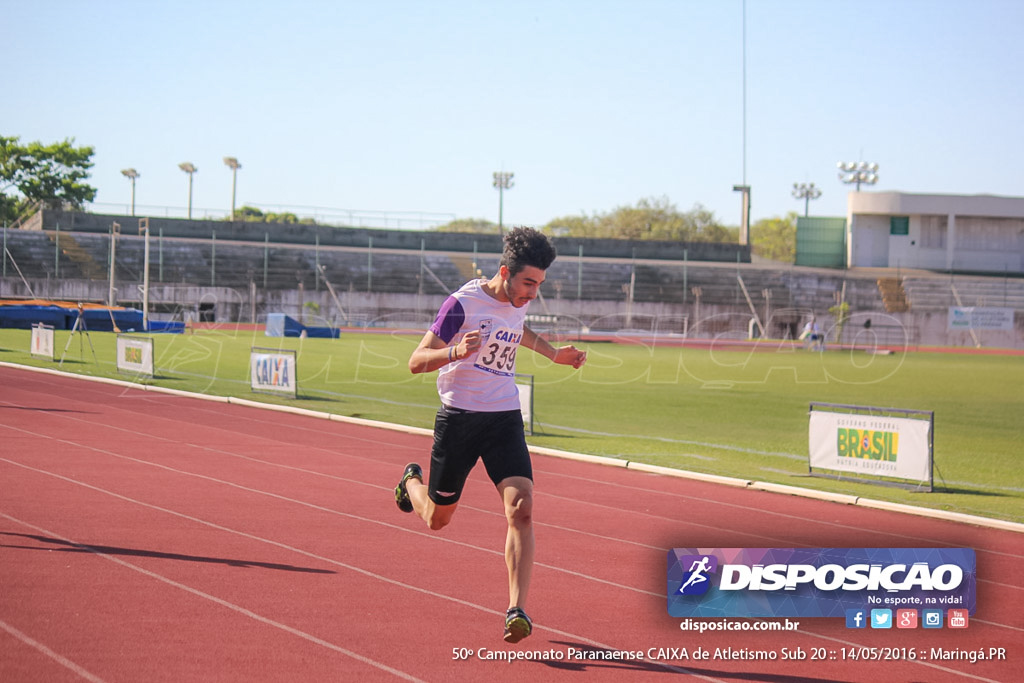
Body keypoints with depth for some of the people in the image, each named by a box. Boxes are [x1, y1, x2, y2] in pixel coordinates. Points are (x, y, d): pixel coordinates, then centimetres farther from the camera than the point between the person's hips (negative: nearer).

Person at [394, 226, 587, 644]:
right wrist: (456, 352, -35)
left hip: (505, 420, 4)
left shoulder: (519, 301, 5)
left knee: (521, 508, -18)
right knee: (438, 519, 12)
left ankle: (517, 610, -21)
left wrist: (552, 353, 21)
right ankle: (412, 482, 49)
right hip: (459, 418, -4)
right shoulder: (463, 303, -16)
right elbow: (416, 361, -16)